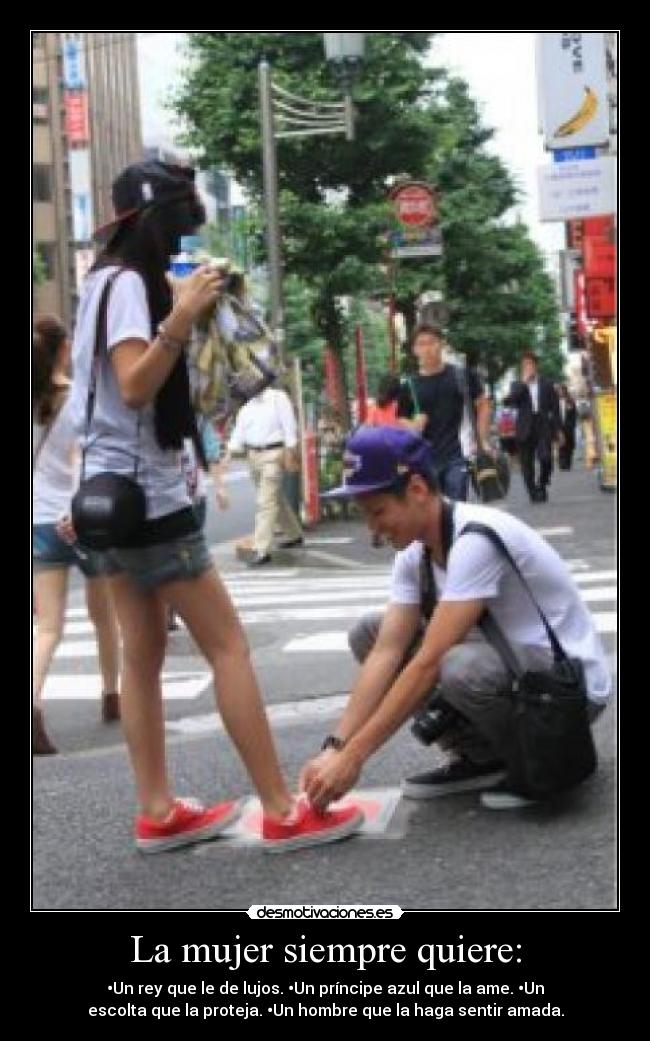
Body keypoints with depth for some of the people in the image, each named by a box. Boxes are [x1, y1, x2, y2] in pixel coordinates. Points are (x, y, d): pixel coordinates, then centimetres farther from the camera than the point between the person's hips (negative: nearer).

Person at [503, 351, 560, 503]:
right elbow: (508, 401, -9)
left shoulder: (547, 384, 10)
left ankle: (542, 486, 7)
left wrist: (557, 429, 3)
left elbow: (555, 408, 10)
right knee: (527, 464, -1)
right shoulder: (517, 386, 10)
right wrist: (524, 382, -10)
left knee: (545, 459, -16)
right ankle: (533, 493, 10)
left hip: (543, 428, -1)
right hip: (525, 430, 1)